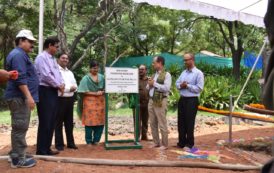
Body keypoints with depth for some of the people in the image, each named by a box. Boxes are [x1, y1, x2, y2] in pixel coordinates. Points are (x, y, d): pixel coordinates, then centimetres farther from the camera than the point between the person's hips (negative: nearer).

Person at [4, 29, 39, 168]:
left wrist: (28, 96, 29)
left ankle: (16, 154, 25)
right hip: (20, 97, -11)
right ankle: (18, 159, -1)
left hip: (20, 97, 11)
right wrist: (28, 96, -26)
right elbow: (20, 78, -23)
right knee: (20, 128, -7)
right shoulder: (18, 54, -13)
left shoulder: (21, 54, 21)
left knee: (18, 127, 15)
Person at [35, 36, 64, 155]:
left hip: (53, 92, 9)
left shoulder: (53, 59, 18)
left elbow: (57, 73, 21)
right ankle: (41, 150, 5)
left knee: (51, 122, 12)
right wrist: (58, 85, -8)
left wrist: (61, 85, 1)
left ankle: (47, 148, 22)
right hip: (45, 92, -9)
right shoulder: (41, 57, -11)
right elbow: (46, 75, -20)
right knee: (45, 122, -5)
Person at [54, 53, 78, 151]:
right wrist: (69, 88, -13)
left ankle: (70, 143, 19)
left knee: (69, 122, 12)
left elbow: (75, 85, 18)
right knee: (59, 123, 0)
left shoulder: (70, 73, 20)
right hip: (60, 99, -7)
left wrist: (74, 88, -6)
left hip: (70, 99, 7)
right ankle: (59, 144, 7)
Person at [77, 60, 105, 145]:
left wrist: (102, 92, -9)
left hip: (100, 102, 4)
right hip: (90, 102, -4)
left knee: (100, 121, 1)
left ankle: (96, 140, 14)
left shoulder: (102, 77, 10)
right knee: (89, 121, -3)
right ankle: (89, 141, 9)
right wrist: (95, 93, -13)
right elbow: (84, 91, -8)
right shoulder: (86, 78, -1)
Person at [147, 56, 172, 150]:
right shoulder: (154, 75, 17)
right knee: (153, 123, 11)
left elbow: (166, 88, -18)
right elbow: (148, 87, 20)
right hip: (151, 101, 8)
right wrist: (149, 84, -2)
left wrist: (154, 83, -13)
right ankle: (156, 142, 22)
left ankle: (164, 144, 8)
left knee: (162, 124, -2)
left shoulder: (166, 74, -6)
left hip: (160, 101, -8)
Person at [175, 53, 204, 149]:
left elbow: (199, 88, -15)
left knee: (189, 123, 1)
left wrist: (187, 86, -14)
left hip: (192, 101, -7)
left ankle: (189, 144, 14)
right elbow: (177, 83, 13)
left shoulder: (198, 73, -8)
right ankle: (181, 142, 22)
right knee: (181, 122, 10)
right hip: (182, 100, 7)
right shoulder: (183, 73, 14)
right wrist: (181, 85, -8)